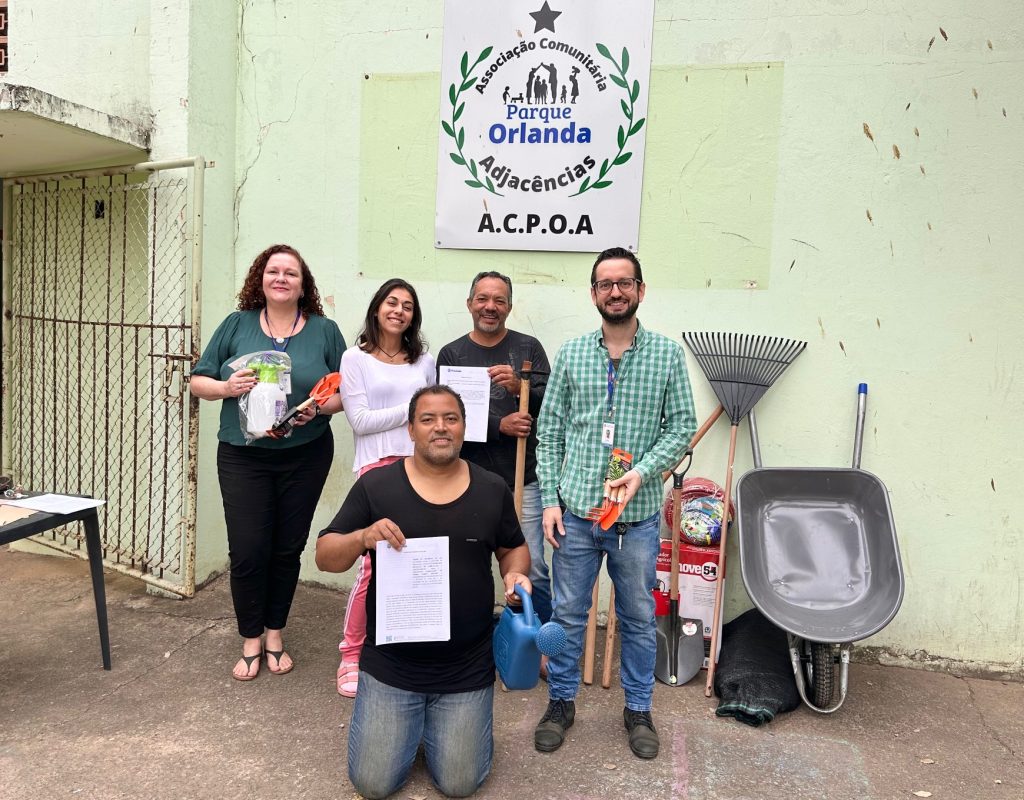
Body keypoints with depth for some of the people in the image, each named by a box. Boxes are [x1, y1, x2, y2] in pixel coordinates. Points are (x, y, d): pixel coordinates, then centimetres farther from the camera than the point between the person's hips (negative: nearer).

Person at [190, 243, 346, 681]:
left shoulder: (324, 330, 2)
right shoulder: (236, 325, 4)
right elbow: (198, 381, 5)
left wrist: (319, 408, -17)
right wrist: (227, 387, -15)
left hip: (304, 457, 0)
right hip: (243, 457, 0)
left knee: (287, 550, 10)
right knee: (247, 551, 0)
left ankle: (275, 636, 30)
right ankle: (251, 641, 22)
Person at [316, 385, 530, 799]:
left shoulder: (492, 489, -3)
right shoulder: (375, 485, -9)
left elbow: (514, 548, 12)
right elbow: (325, 556, -6)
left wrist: (516, 574, -11)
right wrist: (363, 537, -27)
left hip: (467, 669, 1)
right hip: (390, 665, 0)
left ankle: (440, 720, 38)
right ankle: (407, 719, 36)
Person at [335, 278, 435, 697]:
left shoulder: (423, 360, 17)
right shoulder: (355, 359, 6)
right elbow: (360, 420, -3)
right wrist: (413, 409, -4)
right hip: (379, 466, -3)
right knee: (375, 562, -6)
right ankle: (351, 655, 12)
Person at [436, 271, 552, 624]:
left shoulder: (528, 347, 4)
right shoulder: (451, 354, 5)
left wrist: (520, 387, -24)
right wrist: (499, 426, -16)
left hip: (522, 479, 0)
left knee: (533, 570, 2)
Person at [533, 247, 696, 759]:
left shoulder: (667, 354, 0)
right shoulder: (571, 354, 2)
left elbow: (682, 424, -1)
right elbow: (549, 431, 4)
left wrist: (642, 472, -16)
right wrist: (549, 499, -2)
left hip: (637, 514, 0)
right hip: (575, 510, 1)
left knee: (638, 616, 14)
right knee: (568, 613, 12)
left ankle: (638, 708, 33)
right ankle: (561, 702, 32)